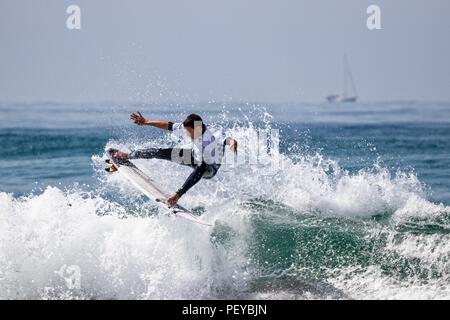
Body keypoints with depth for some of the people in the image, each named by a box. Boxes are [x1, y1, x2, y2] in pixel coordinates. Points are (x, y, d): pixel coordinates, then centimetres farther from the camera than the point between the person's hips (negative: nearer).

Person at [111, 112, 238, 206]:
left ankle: (177, 195, -45)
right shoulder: (187, 127, -18)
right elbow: (169, 126, -8)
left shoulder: (213, 134, -38)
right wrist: (146, 122, -4)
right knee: (162, 152, -3)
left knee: (200, 167, -43)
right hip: (196, 156, 6)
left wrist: (232, 142, -81)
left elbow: (226, 140, -57)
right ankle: (129, 156, 15)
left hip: (210, 168, -6)